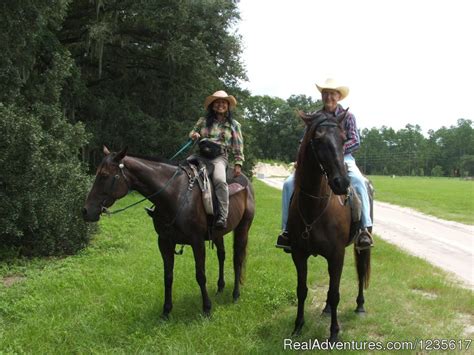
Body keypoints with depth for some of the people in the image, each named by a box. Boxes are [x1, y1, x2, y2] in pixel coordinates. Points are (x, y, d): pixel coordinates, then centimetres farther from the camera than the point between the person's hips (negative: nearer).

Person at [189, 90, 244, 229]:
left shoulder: (234, 125, 12)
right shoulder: (203, 121, 15)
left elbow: (238, 148, 9)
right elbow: (192, 132, 25)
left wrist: (238, 164, -1)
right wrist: (193, 135, 0)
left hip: (220, 157, -3)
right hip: (201, 155, 3)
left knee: (219, 179, -33)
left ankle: (223, 216, -32)